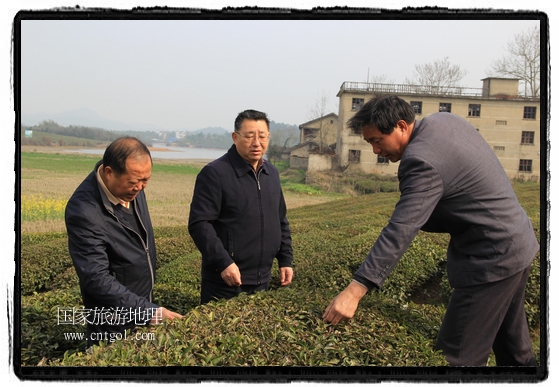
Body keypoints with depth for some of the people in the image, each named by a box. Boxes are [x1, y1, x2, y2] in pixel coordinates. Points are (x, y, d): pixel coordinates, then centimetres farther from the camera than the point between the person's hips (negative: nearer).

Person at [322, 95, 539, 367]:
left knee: (462, 353, -1)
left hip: (491, 258, -10)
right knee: (513, 347, 24)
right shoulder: (444, 119, 3)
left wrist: (355, 290, -35)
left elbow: (400, 231, -32)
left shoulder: (422, 161, -26)